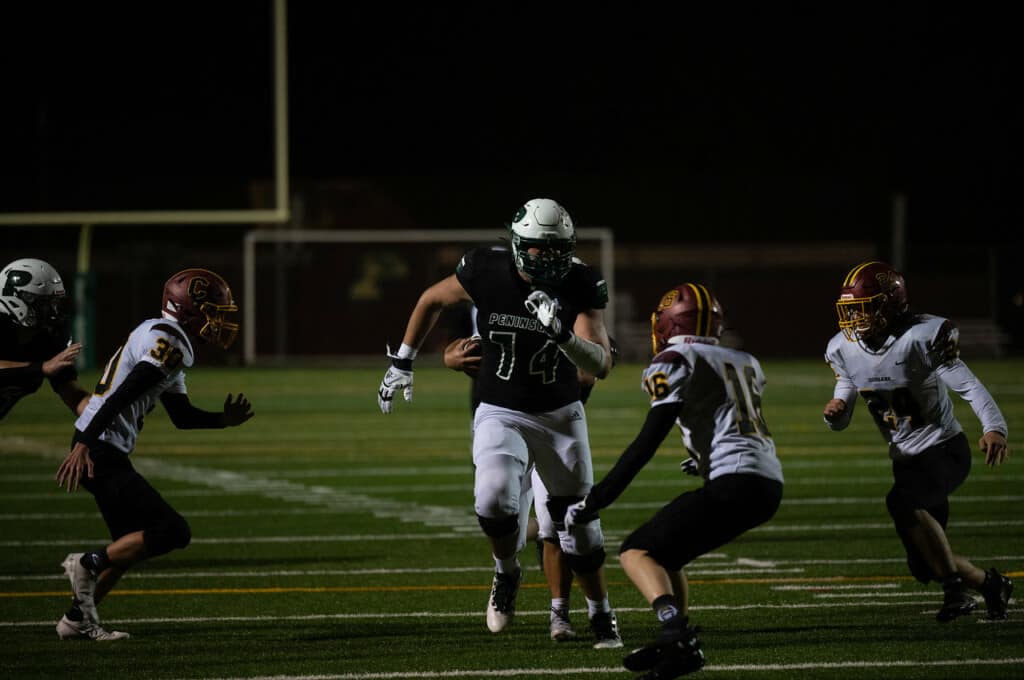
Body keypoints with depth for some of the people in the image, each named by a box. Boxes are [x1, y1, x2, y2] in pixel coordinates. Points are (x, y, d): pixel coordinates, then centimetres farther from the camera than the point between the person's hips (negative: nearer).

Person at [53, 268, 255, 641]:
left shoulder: (162, 337, 19)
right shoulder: (169, 343, -14)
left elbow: (182, 415, 24)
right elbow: (121, 398, -23)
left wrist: (223, 419, 9)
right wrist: (83, 445, -29)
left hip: (99, 450, 10)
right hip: (99, 453, -10)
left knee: (132, 544, 19)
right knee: (172, 532, -10)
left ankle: (77, 619, 23)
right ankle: (89, 564, -5)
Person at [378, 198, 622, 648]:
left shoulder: (580, 286, -16)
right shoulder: (485, 273, -15)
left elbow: (601, 366, -22)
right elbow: (432, 300, 5)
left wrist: (563, 335, -41)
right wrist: (402, 362, 7)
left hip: (561, 416, 1)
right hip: (501, 414, -1)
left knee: (578, 524, 4)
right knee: (494, 500, -27)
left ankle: (600, 614, 28)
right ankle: (506, 572, 5)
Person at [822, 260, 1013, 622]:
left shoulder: (922, 337, -20)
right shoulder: (845, 350, -1)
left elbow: (968, 385, -26)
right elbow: (841, 420, 6)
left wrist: (994, 427, -44)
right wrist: (834, 412, -20)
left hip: (944, 449, -7)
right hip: (906, 458, 7)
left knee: (902, 502, -35)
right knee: (925, 564, 5)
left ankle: (955, 587, -22)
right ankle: (989, 584, 33)